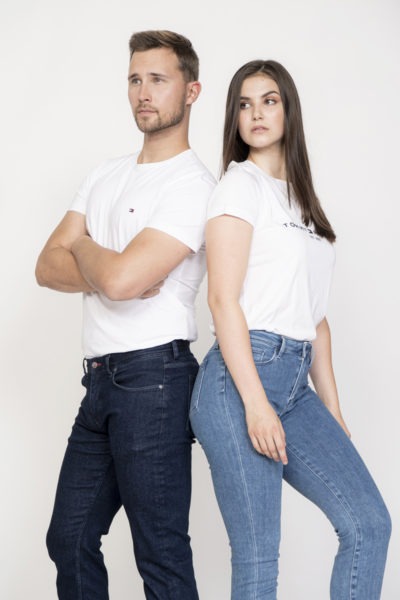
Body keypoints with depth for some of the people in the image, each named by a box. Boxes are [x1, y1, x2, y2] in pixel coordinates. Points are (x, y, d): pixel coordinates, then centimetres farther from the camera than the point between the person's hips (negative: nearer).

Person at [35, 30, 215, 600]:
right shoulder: (107, 175, 16)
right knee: (69, 538, 16)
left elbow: (118, 278, -21)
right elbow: (49, 266, 8)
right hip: (101, 379, 9)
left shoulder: (193, 185, -10)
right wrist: (109, 269, -10)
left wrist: (82, 247, 0)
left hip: (151, 377, -8)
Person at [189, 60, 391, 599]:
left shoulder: (300, 198, 22)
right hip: (241, 377, -7)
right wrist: (255, 403, -19)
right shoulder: (241, 184, 0)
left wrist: (333, 412, 15)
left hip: (296, 386, 7)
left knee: (369, 523, -3)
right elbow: (223, 298, -11)